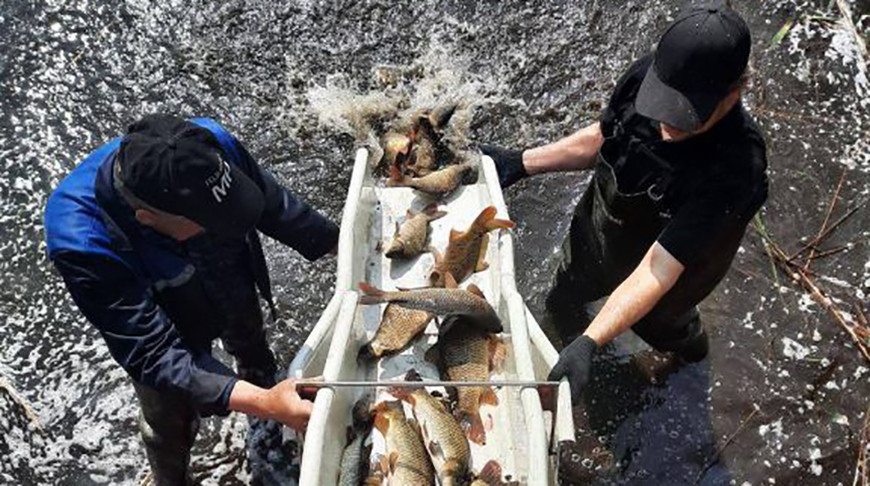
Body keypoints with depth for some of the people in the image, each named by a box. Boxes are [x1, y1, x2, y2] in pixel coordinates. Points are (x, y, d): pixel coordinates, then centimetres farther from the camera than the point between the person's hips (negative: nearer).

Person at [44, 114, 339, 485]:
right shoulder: (80, 243, -44)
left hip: (236, 293, 4)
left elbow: (274, 204, -14)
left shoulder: (209, 144, -35)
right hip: (168, 333, -3)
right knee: (171, 425, 22)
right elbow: (154, 353, -40)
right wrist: (262, 403, -50)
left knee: (256, 358, 32)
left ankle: (269, 432, 67)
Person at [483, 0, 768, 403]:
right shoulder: (645, 75, -29)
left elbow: (658, 272, -44)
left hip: (672, 266, -3)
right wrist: (520, 163, -12)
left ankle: (689, 343, 66)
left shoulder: (733, 168, -44)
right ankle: (567, 332, 65)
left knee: (652, 320, 29)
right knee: (563, 299, 28)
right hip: (595, 233, 4)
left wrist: (589, 345, -53)